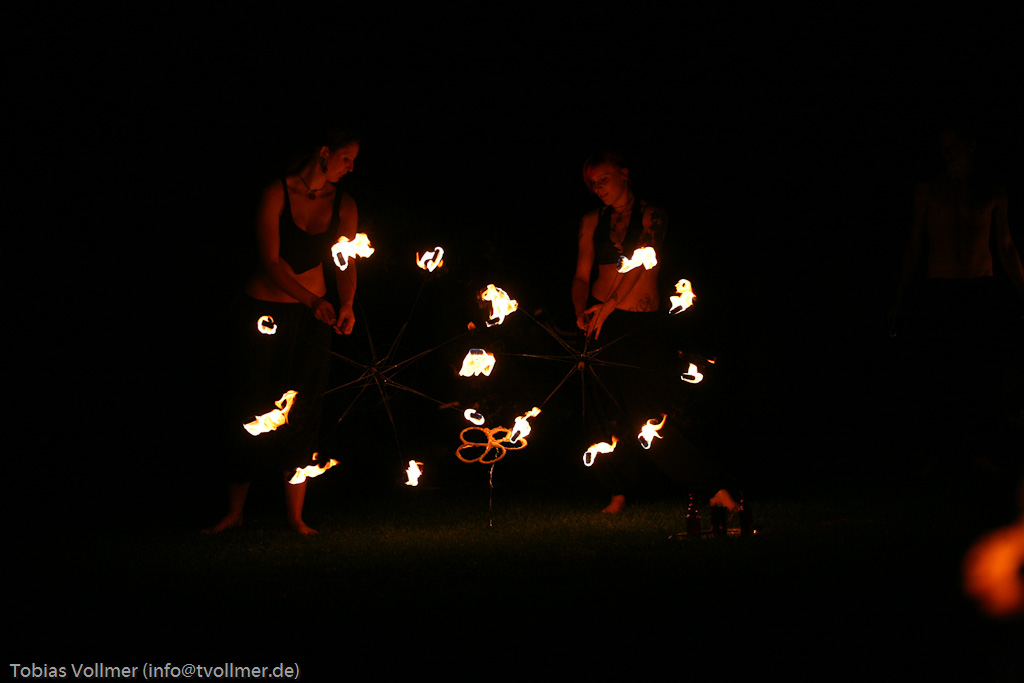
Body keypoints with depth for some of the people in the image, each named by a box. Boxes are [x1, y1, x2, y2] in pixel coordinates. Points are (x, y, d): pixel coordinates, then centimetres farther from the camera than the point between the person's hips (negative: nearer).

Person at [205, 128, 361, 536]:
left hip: (312, 317, 3)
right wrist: (311, 300, -30)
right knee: (254, 409, -1)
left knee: (302, 413, -2)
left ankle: (295, 516, 4)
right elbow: (271, 262, -17)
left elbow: (347, 265, -3)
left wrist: (345, 306, -24)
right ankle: (234, 513, 11)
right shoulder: (277, 194, -12)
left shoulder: (343, 205, 1)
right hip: (264, 308, -3)